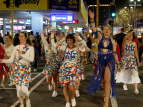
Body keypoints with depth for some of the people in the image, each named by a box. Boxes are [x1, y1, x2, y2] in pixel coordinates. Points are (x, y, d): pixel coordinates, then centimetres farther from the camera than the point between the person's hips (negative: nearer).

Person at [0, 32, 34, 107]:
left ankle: (27, 99, 19)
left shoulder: (30, 47, -1)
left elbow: (31, 59, -13)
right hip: (17, 69, 3)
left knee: (24, 89, -14)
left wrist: (21, 54, -18)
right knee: (18, 89, 3)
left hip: (26, 69, -3)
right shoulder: (16, 47, 8)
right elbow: (11, 60, 4)